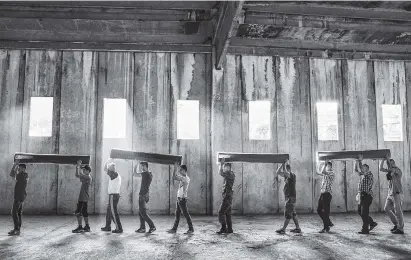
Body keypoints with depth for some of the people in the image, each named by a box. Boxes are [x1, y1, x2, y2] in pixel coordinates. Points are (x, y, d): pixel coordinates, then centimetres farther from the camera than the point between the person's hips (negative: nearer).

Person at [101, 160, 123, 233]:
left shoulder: (115, 174, -15)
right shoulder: (118, 175, 14)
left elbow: (105, 169, -17)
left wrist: (107, 163, 0)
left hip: (113, 196, -10)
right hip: (116, 195, 10)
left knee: (114, 212, -5)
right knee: (108, 211, 20)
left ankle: (119, 228, -3)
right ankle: (108, 227, 32)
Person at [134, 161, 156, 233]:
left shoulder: (146, 173, -16)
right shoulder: (150, 174, 11)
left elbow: (135, 174, -10)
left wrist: (135, 166, 2)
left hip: (143, 195, -9)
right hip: (146, 195, 9)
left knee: (143, 213, -6)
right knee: (141, 212, 13)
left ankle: (152, 226, -4)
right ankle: (142, 228, 16)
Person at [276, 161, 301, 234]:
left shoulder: (292, 175, -14)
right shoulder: (286, 176, 11)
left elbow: (284, 171, -31)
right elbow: (278, 172, 10)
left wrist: (285, 164, -17)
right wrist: (282, 164, 2)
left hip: (291, 197, -9)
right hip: (288, 197, 9)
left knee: (288, 214, -6)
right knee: (293, 213, 13)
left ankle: (283, 229, -4)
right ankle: (298, 228, 21)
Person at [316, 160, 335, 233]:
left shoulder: (331, 173, -9)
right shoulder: (325, 173, 17)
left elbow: (323, 172, -25)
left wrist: (325, 164, -12)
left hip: (327, 193, -9)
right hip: (323, 193, 9)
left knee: (326, 211, -4)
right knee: (319, 210, 11)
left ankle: (326, 228, 6)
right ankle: (329, 223, 26)